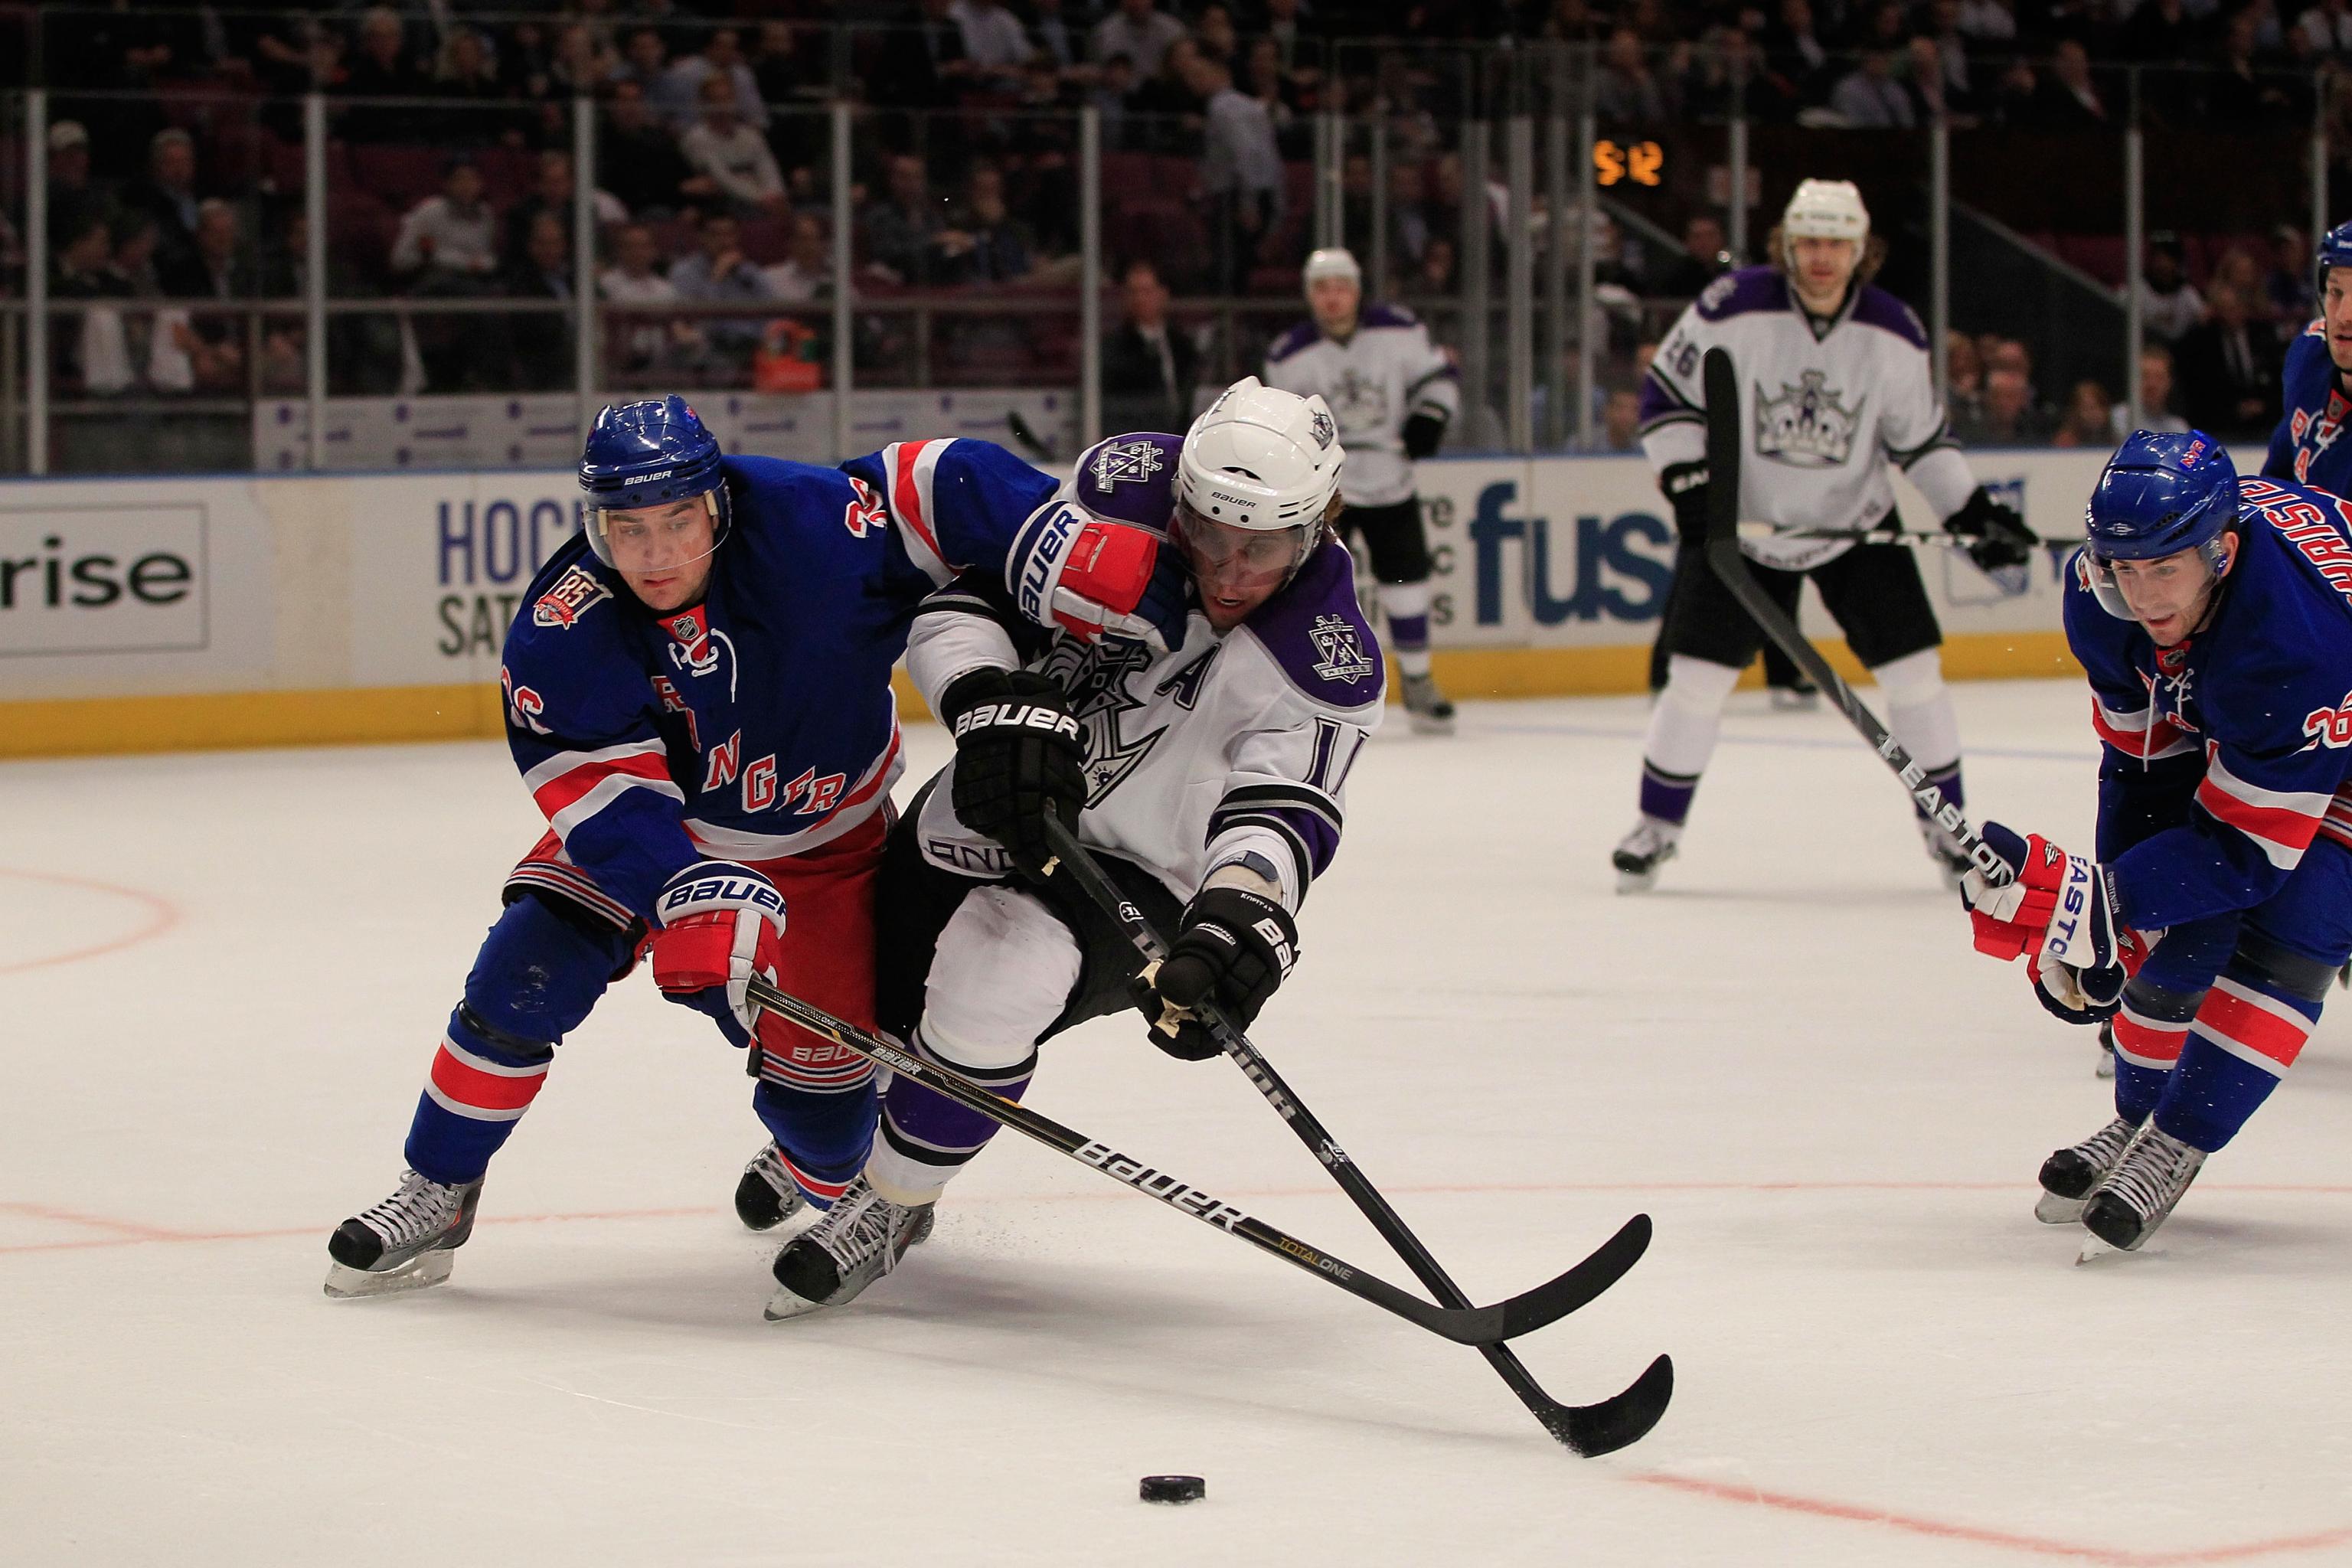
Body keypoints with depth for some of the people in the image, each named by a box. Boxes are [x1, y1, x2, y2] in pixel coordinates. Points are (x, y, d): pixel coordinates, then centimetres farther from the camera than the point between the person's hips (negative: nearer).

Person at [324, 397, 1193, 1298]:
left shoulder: (805, 532, -32)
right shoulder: (563, 630, -27)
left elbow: (951, 489, -25)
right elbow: (608, 792, -32)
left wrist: (1108, 580, -35)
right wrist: (696, 896, -47)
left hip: (824, 843, 0)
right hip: (655, 829, 1)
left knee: (822, 1085, 0)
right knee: (530, 969, -20)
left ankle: (814, 1169, 39)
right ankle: (436, 1197, -2)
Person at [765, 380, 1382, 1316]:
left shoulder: (1325, 667, -24)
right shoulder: (1120, 492, -17)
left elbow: (1277, 816, -32)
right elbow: (962, 599, -15)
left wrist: (1238, 923, -53)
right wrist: (995, 702, -35)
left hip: (1138, 878, -4)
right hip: (994, 802, 4)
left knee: (993, 977, -33)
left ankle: (891, 1205, -8)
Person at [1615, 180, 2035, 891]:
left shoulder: (1893, 334, -9)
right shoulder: (1733, 307, -17)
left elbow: (1921, 437, 3)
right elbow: (1667, 392, -8)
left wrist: (1972, 510, -4)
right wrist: (1688, 481, -17)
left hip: (1855, 523, 2)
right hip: (1739, 518, -2)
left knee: (1913, 666, -2)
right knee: (1698, 674, -7)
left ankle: (1945, 825, 12)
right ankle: (1657, 825, 10)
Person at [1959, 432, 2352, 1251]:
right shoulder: (2105, 588, -24)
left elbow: (2249, 847, -36)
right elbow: (2142, 754, -8)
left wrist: (2088, 898, -43)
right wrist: (2092, 917, -12)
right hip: (2223, 725, 6)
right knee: (2183, 919, -2)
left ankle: (2176, 1147, -12)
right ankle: (2139, 1117, 20)